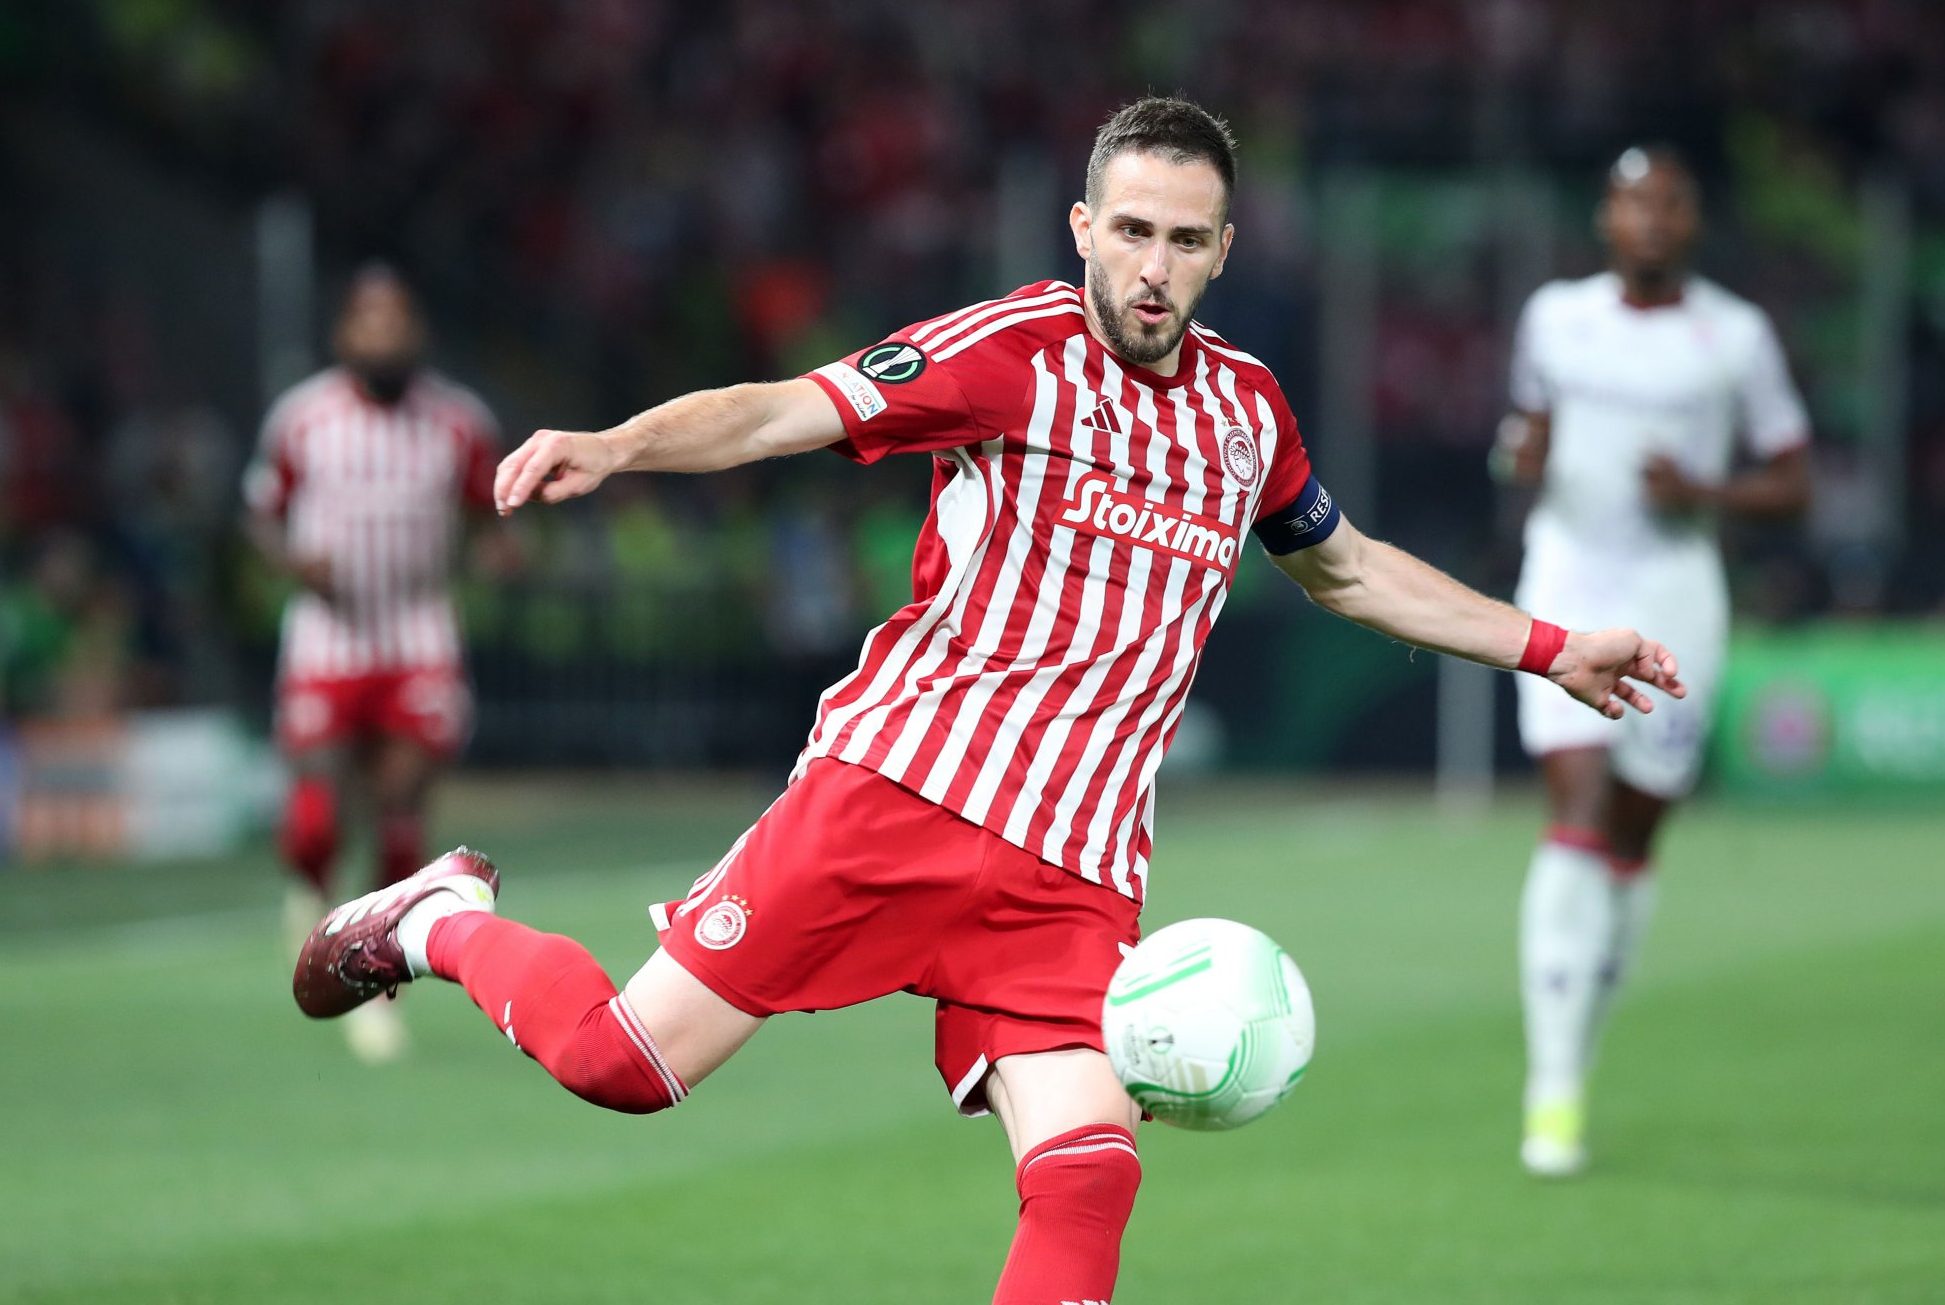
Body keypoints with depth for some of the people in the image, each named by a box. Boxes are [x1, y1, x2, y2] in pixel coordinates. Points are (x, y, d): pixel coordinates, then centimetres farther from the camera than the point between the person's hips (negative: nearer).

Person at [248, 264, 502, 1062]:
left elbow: (495, 508, 11)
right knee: (314, 824, -11)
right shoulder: (302, 418, -3)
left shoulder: (458, 421, 0)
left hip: (421, 645, 1)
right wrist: (294, 560, -11)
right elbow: (262, 510, 9)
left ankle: (379, 988, 13)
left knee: (401, 823, -4)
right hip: (328, 638, -1)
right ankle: (309, 892, 27)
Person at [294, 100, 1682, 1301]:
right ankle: (444, 921, 25)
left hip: (1074, 869, 4)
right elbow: (783, 410, -17)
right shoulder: (1014, 353, -5)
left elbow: (1349, 569, 33)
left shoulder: (1245, 407, 13)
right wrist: (614, 446, -34)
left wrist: (1547, 647, 33)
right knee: (626, 1060, -6)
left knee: (1088, 1174, -17)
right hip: (897, 784, -4)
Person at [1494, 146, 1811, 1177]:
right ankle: (1552, 1090, -18)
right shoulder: (1554, 317, 7)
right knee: (1575, 818, -15)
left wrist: (1706, 492, -14)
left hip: (1676, 593, 0)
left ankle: (1576, 1058, 26)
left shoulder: (1736, 337, 1)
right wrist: (1523, 456, -3)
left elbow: (1791, 482, 6)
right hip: (1568, 586, 0)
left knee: (1631, 839, 5)